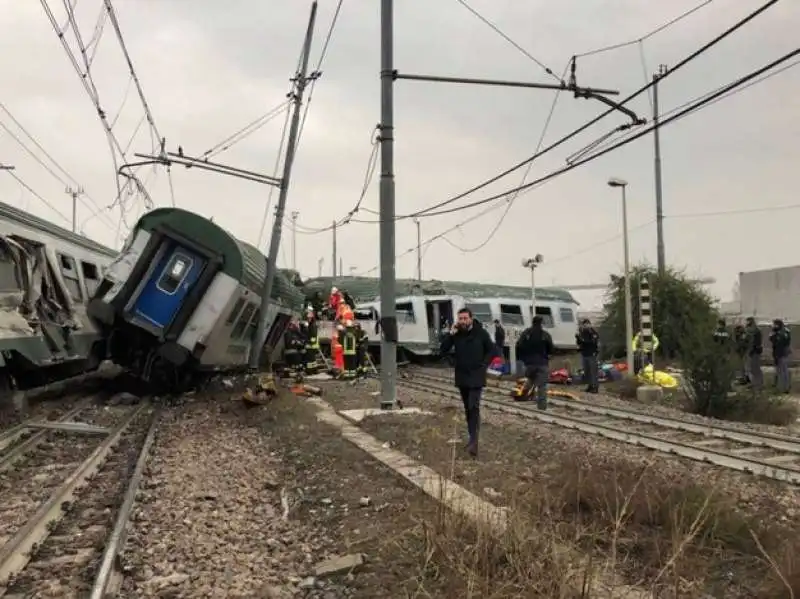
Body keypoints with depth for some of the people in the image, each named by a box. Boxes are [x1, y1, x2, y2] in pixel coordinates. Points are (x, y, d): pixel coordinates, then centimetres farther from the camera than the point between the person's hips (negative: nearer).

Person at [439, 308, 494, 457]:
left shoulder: (481, 333, -7)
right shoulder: (456, 334, -1)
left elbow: (491, 350, 4)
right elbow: (442, 351, -7)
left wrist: (484, 365, -7)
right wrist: (451, 334, -16)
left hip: (476, 377, -4)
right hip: (461, 377, 4)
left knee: (474, 407, -14)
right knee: (467, 408, 12)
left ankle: (473, 441, -16)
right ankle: (472, 438, 22)